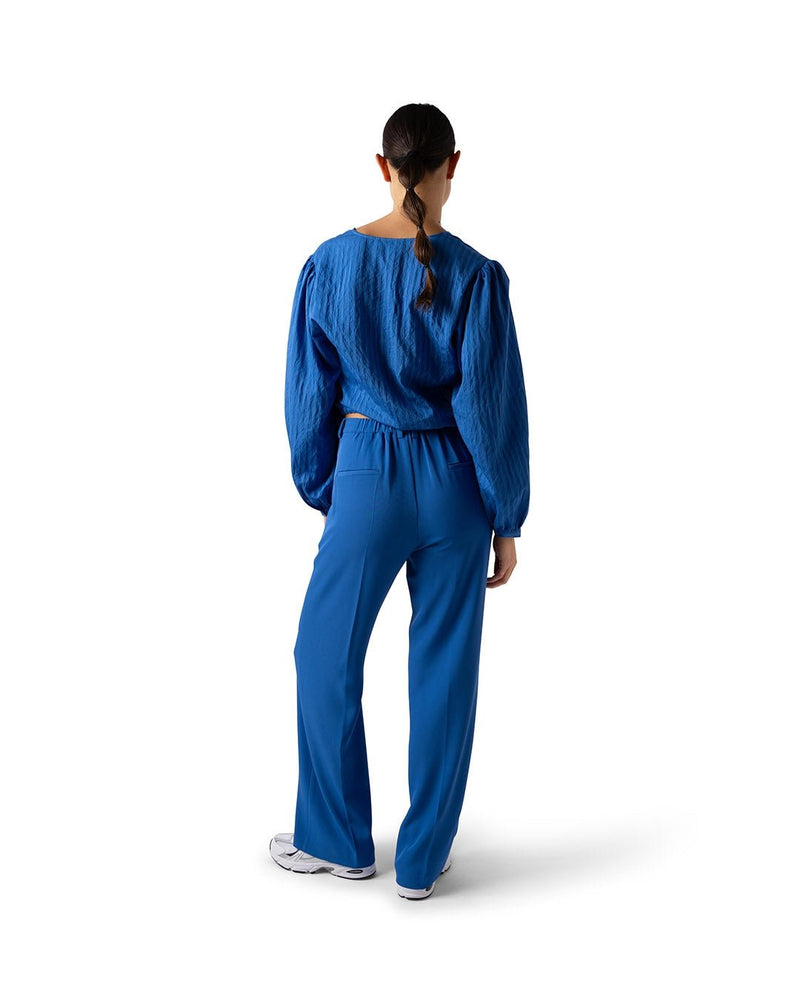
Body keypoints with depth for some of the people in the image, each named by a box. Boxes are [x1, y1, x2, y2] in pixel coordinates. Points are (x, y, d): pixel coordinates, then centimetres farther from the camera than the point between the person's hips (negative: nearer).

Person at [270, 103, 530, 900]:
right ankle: (423, 857, 23)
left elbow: (309, 393, 1)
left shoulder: (329, 265, -5)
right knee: (445, 666, 11)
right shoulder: (476, 276, -10)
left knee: (328, 654, 17)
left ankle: (337, 839, 30)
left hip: (368, 478, 0)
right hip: (455, 484, 0)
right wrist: (506, 520, 2)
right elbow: (494, 407, -8)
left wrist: (320, 492, 14)